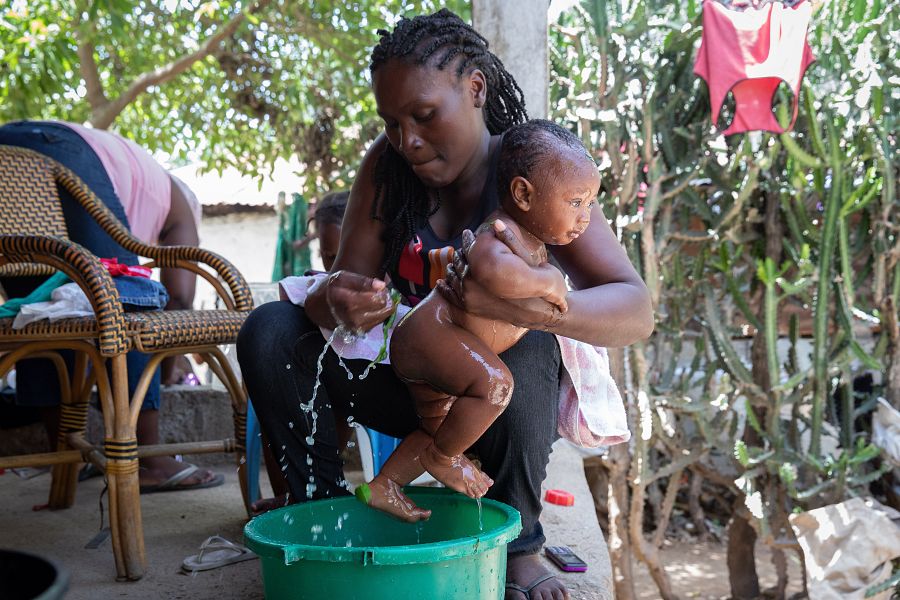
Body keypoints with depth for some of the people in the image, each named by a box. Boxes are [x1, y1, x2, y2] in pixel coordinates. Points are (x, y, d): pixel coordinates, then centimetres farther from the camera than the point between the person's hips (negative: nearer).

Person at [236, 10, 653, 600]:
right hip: (411, 387, 3)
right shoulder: (386, 166, -7)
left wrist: (534, 305, -50)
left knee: (524, 347, -36)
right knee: (269, 332, -16)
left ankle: (517, 542, -13)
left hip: (503, 397, -3)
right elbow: (347, 283, -11)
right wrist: (337, 301, -38)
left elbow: (636, 312, -28)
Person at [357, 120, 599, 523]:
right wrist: (547, 283, -34)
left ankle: (381, 486, 30)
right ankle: (441, 458, -9)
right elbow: (492, 270, -48)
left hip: (427, 344, 11)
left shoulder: (534, 244, 10)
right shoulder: (502, 230, -24)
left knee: (440, 427, 19)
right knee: (495, 383, -29)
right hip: (431, 331, -11)